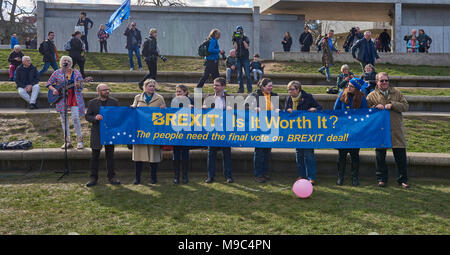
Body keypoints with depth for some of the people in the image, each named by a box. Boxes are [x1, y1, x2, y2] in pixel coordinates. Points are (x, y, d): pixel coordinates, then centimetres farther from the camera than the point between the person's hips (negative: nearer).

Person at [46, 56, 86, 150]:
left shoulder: (76, 73, 3)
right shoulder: (57, 73, 6)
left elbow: (80, 88, 3)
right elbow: (48, 84, 11)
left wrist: (78, 86, -19)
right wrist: (54, 89, -7)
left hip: (74, 97, -2)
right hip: (61, 99, 2)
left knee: (75, 118, -12)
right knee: (64, 120, 4)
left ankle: (79, 140, -1)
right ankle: (67, 142, 12)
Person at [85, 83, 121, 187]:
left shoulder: (114, 102, 6)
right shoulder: (92, 103, 3)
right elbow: (87, 116, 0)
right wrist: (95, 118, -21)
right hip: (96, 133, -1)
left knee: (110, 155, 6)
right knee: (95, 156, 4)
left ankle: (111, 177, 14)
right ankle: (93, 178, 11)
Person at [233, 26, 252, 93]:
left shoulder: (246, 38, 5)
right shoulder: (235, 39, 9)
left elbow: (246, 47, -9)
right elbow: (235, 48, -4)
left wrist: (243, 39, -16)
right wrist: (235, 40, -12)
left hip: (245, 58, -2)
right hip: (238, 58, 2)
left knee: (247, 74, -7)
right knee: (239, 75, 3)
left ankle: (249, 89, -4)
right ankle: (241, 89, 9)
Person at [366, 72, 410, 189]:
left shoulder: (397, 93, 9)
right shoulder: (371, 96, 5)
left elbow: (405, 106, 2)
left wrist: (392, 105, -12)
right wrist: (375, 108, -13)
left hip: (396, 130, 1)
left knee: (400, 155, 3)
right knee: (380, 155, 6)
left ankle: (403, 179, 15)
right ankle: (381, 178, 19)